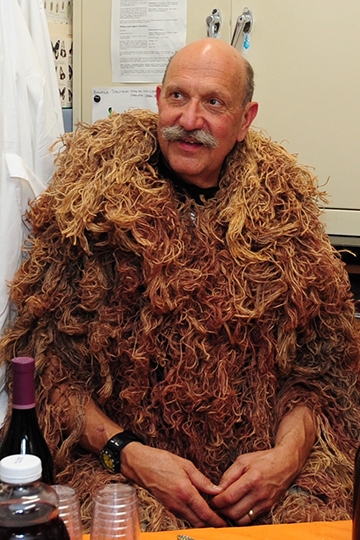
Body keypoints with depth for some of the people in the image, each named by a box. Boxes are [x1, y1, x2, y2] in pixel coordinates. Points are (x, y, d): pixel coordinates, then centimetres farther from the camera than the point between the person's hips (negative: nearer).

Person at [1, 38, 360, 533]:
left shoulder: (281, 210, 8)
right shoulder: (93, 204, 1)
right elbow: (41, 358, -1)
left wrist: (288, 453, -9)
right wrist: (126, 452, -13)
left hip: (265, 470, 3)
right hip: (121, 470, -3)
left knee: (317, 514, -22)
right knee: (148, 522, -30)